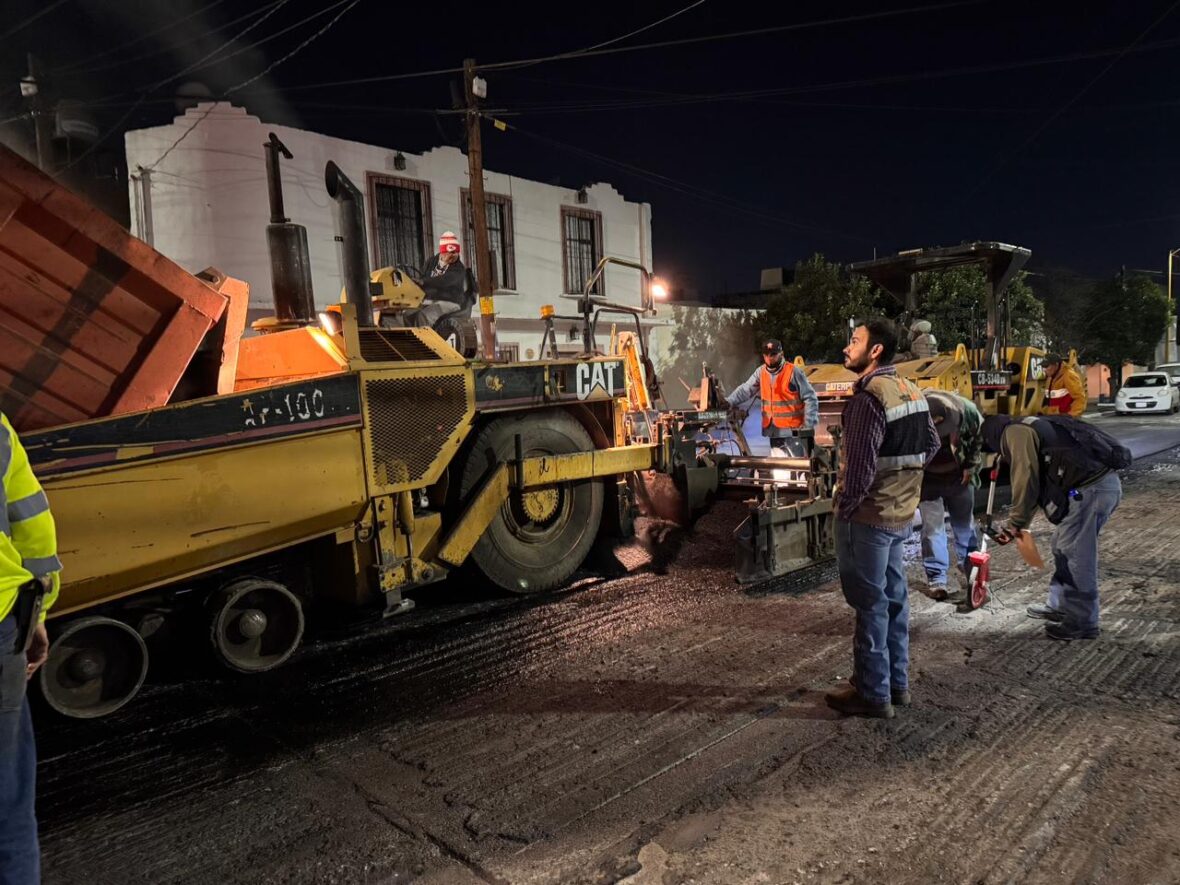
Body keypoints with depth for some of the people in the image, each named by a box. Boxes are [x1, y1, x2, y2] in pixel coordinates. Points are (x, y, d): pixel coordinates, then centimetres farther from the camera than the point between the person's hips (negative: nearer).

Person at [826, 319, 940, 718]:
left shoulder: (869, 397, -20)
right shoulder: (910, 390, 8)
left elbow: (861, 464, -23)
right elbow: (931, 443, 18)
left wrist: (845, 506, -11)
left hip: (868, 514, -9)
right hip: (901, 512, 9)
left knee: (870, 604, 1)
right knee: (893, 598, 17)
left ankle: (872, 693, 12)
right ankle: (897, 682, 29)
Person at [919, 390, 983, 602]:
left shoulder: (965, 409, -25)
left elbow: (979, 434, -3)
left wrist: (971, 466, -2)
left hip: (959, 475, 3)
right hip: (929, 480, -3)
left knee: (964, 521, 18)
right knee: (932, 527, -3)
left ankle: (969, 563, 39)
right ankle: (936, 579, 6)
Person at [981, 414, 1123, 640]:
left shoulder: (1015, 433, -5)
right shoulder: (1032, 429, 26)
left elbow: (1026, 481, -13)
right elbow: (1038, 483, 29)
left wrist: (1015, 524, -3)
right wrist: (1017, 525, 28)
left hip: (1090, 489, -11)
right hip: (1106, 483, 11)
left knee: (1076, 556, -2)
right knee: (1063, 548, 20)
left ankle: (1082, 623, 8)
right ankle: (1059, 607, 32)